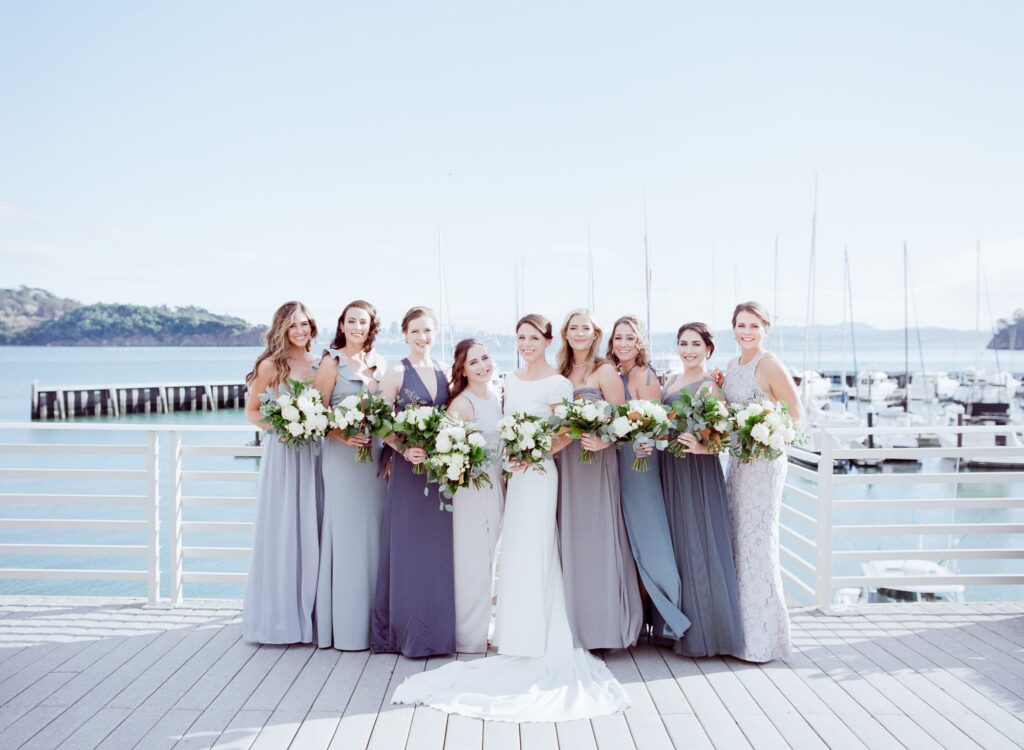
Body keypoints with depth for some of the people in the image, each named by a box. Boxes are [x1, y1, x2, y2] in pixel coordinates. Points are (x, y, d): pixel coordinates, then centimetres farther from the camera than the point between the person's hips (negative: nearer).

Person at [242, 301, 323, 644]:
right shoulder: (271, 365, -3)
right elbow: (251, 412, 1)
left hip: (312, 453, 4)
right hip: (282, 452, -4)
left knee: (309, 532, 7)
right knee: (281, 532, -1)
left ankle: (306, 613, 17)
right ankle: (277, 616, 10)